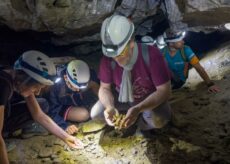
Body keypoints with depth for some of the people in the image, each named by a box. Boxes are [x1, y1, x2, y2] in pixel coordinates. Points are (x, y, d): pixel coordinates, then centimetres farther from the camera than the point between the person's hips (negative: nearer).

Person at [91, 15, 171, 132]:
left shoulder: (151, 56, -32)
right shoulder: (108, 59, -22)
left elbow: (164, 90, -29)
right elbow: (104, 88, -12)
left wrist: (138, 109, -43)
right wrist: (110, 107, -36)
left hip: (150, 100, -3)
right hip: (122, 100, 3)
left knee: (158, 120, -33)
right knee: (95, 113, -16)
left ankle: (144, 122, 3)